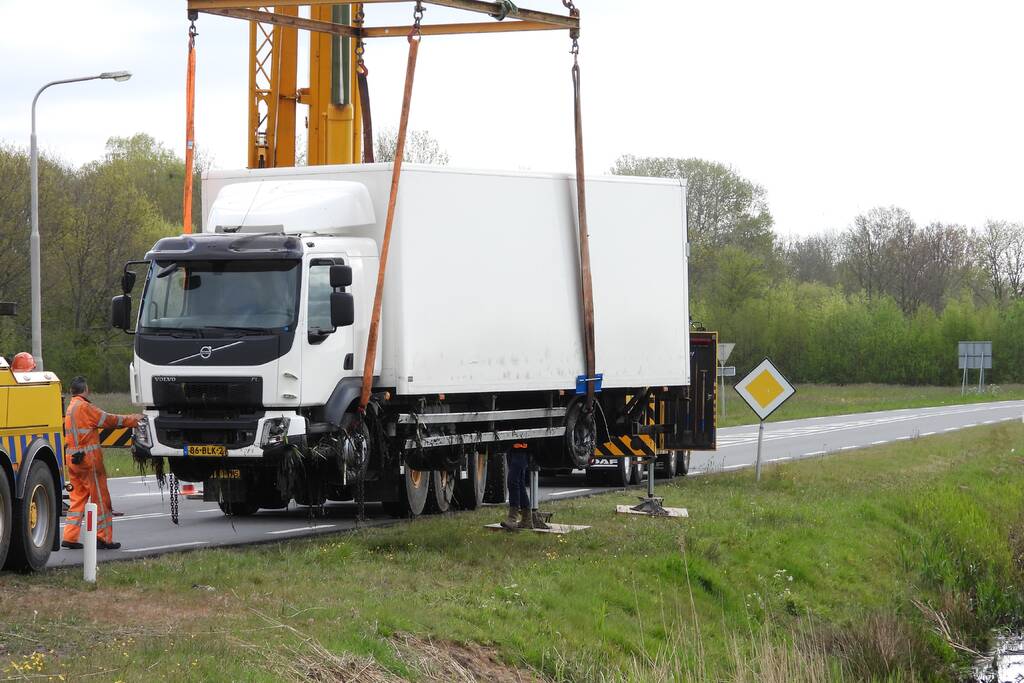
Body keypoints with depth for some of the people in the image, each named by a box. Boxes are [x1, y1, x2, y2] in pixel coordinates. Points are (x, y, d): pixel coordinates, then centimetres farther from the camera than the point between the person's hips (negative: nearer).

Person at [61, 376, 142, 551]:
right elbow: (108, 420, -8)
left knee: (78, 497, 12)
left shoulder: (70, 408, 15)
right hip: (88, 458, -8)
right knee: (100, 498, -1)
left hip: (73, 458, 9)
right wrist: (133, 420, 3)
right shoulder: (84, 407, -12)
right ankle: (103, 538, 1)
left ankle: (70, 537, 6)